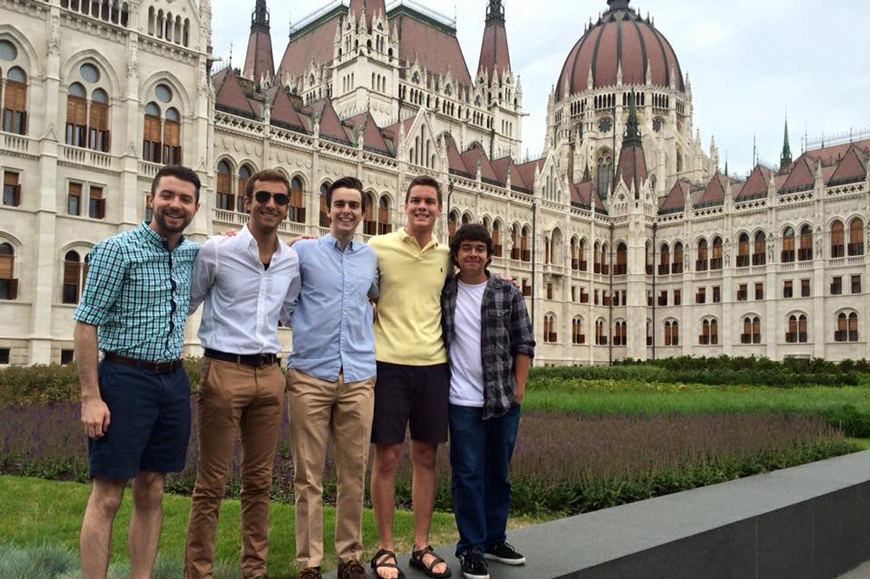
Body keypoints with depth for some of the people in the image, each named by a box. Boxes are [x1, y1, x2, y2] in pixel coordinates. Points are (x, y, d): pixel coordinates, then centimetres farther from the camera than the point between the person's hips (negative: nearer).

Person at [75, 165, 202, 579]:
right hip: (125, 378, -6)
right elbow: (86, 324, -10)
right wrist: (91, 397, -16)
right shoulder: (117, 249, -9)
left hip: (173, 381, 6)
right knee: (107, 496, 0)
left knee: (151, 493, 12)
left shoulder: (192, 254, 9)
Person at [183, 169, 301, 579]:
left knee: (259, 481, 14)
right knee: (211, 483, 2)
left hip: (269, 375, 5)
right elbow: (185, 305, 4)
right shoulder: (217, 250, -5)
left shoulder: (291, 260, 9)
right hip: (225, 371, -5)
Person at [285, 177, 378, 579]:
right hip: (310, 374, -2)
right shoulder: (304, 250, 3)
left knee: (354, 473, 8)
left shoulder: (372, 258, 13)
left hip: (358, 377, 3)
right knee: (309, 475, 2)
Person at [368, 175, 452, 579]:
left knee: (426, 456, 11)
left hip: (433, 366, 3)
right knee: (387, 456, 4)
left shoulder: (446, 257, 10)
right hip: (389, 364, -3)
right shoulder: (378, 248, -1)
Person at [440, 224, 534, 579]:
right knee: (468, 474, 2)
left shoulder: (508, 294, 3)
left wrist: (518, 390, -1)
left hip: (504, 400, 2)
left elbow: (524, 345, 4)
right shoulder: (443, 293, 2)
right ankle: (471, 548, 14)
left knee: (498, 472, 13)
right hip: (463, 402, -1)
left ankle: (495, 539, 28)